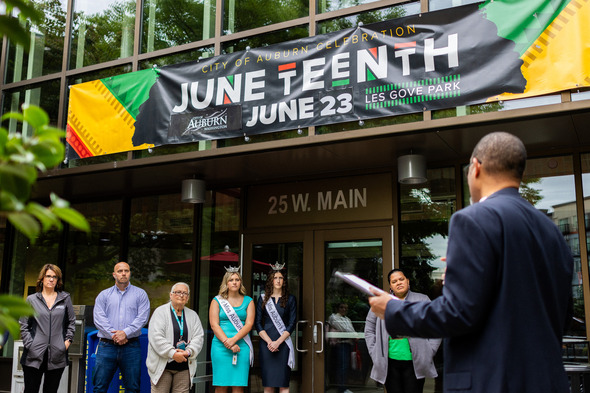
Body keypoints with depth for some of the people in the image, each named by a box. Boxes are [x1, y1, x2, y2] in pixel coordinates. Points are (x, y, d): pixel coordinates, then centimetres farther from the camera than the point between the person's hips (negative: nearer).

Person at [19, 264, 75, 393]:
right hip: (34, 356, -1)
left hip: (57, 356, 1)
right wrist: (29, 344, -3)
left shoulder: (65, 298, 9)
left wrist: (68, 339, 6)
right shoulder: (31, 299, 6)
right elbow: (23, 325, 7)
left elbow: (71, 321, 17)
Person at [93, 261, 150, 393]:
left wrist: (125, 333, -15)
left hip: (131, 347, 0)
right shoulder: (104, 295, 11)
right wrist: (114, 335, -13)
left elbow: (142, 317, -2)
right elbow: (99, 318, -1)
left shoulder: (140, 294, 9)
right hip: (107, 346, 1)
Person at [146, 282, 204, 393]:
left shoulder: (193, 315, 14)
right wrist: (172, 353, -18)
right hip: (162, 366, -3)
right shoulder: (160, 312, 0)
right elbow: (156, 337, -11)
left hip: (184, 368, 4)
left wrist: (188, 352, -13)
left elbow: (198, 338, 5)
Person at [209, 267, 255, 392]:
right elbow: (214, 325, -1)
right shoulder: (217, 301, 8)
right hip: (220, 346, -1)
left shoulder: (248, 301, 11)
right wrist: (228, 343, -12)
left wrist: (233, 340, -13)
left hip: (242, 346, 1)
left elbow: (249, 324, 1)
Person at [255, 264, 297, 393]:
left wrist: (278, 342, -9)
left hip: (283, 343, -1)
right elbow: (258, 323, 5)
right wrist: (269, 341, -8)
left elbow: (292, 324, 1)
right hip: (266, 343, 1)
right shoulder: (263, 298, 10)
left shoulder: (290, 299, 7)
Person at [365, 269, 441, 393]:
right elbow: (369, 330, 15)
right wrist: (375, 354, 5)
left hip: (414, 363, -1)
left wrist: (428, 353, -2)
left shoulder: (423, 300, 8)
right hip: (389, 363, 1)